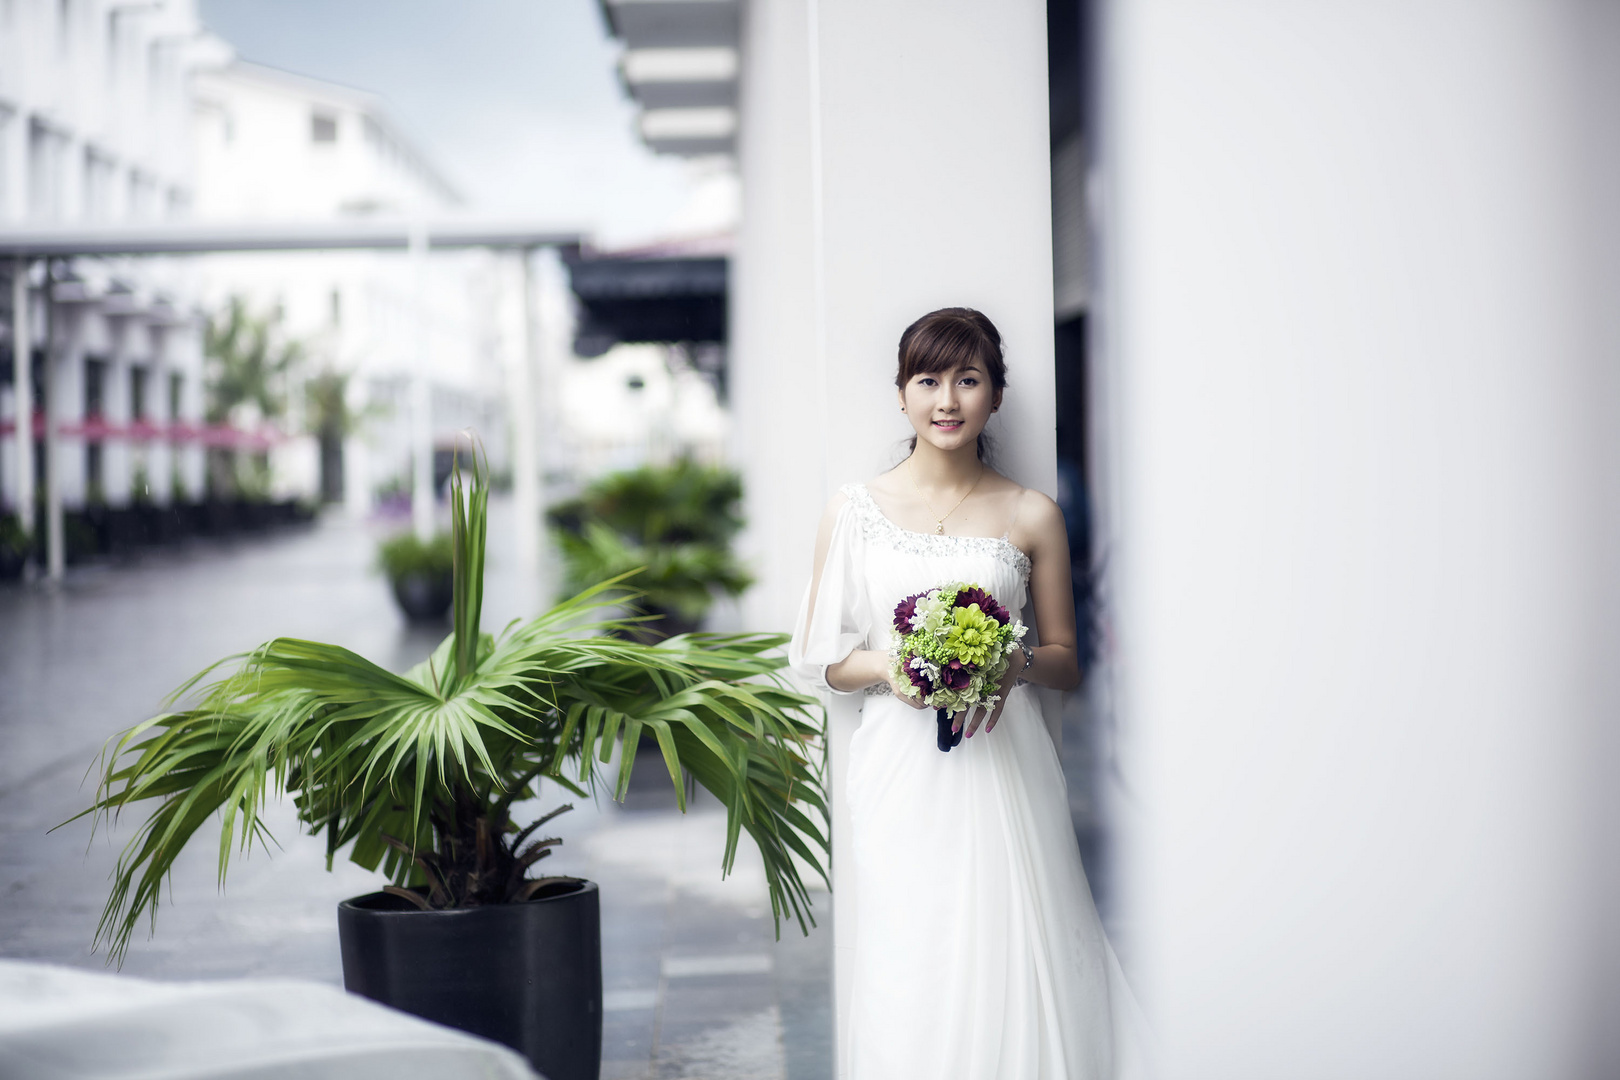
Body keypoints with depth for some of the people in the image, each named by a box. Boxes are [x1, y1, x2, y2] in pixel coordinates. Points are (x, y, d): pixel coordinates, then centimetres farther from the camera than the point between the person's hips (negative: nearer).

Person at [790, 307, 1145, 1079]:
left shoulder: (1032, 516, 6)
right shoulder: (855, 510, 6)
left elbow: (1066, 661, 12)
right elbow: (823, 658, 9)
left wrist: (1019, 664, -10)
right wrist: (885, 665, -11)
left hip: (1002, 768, 0)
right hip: (902, 774, 0)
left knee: (1010, 969, -3)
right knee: (911, 978, -1)